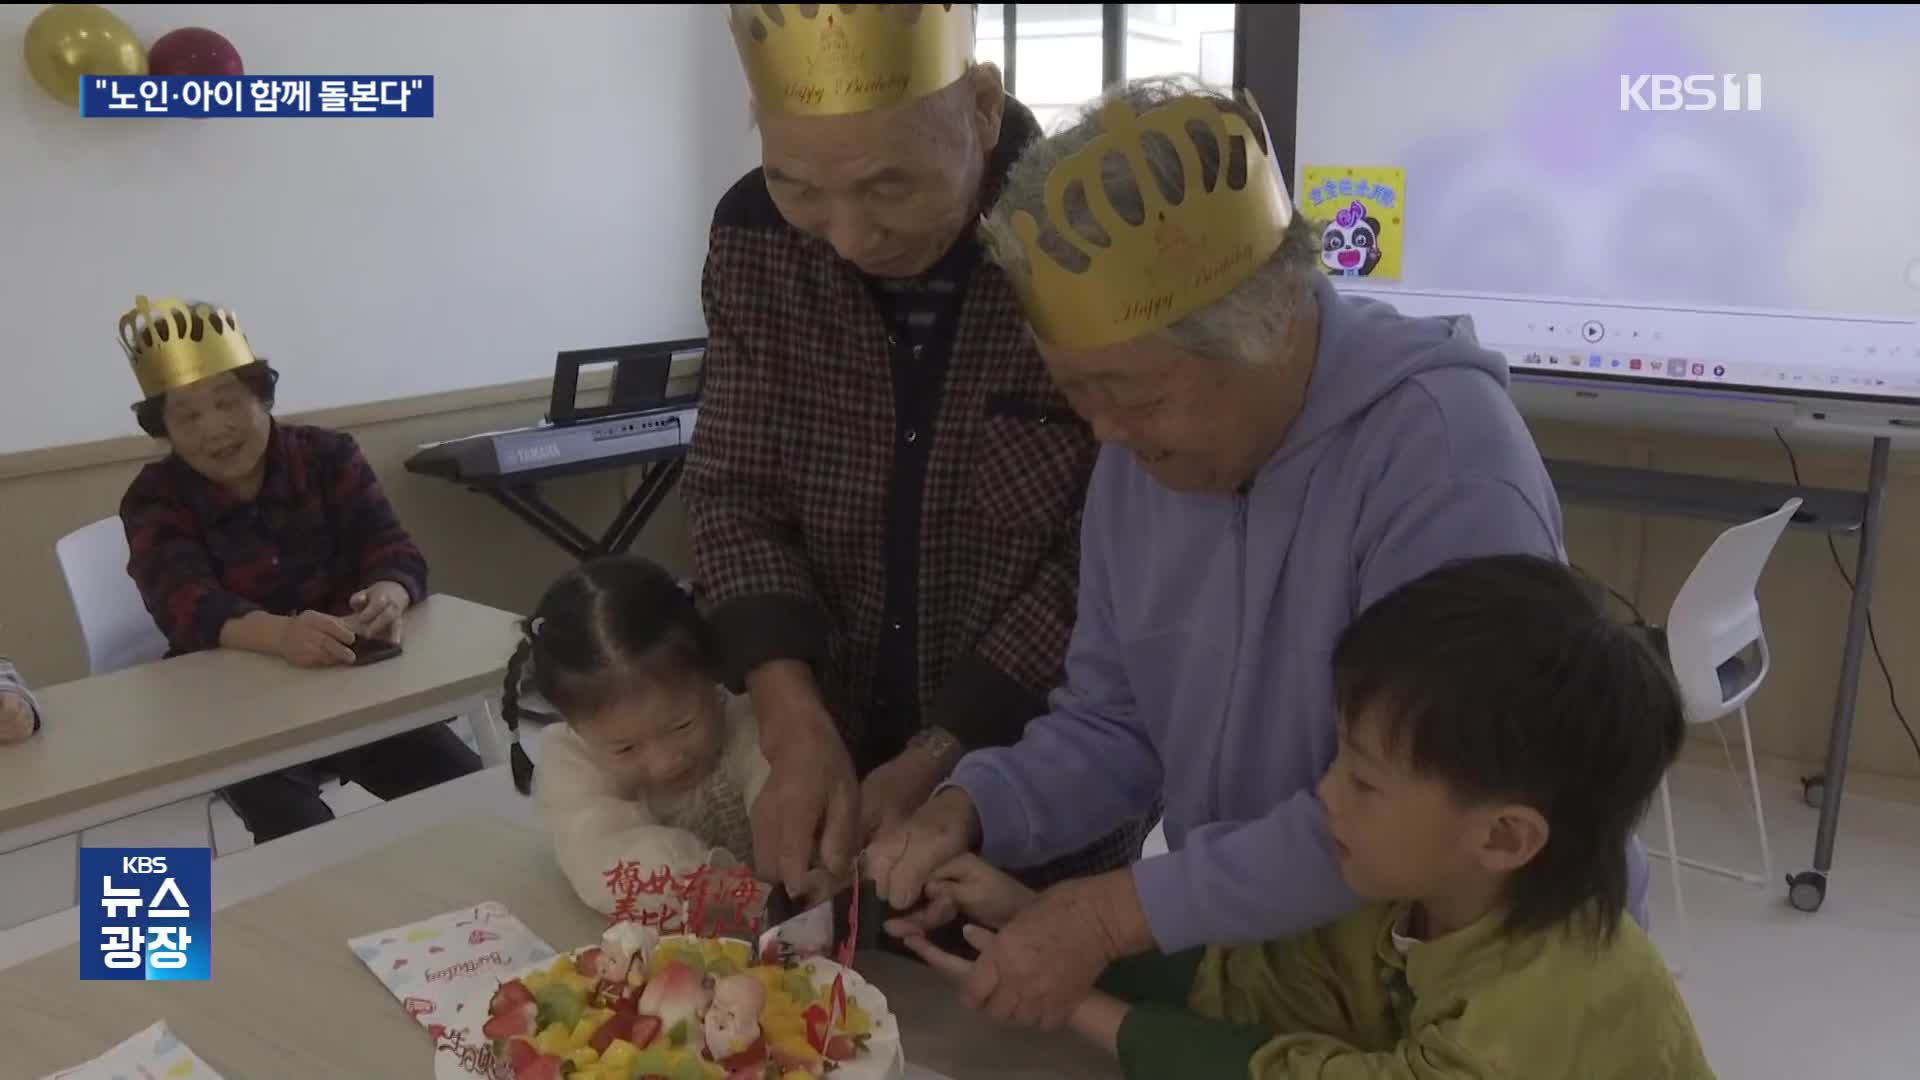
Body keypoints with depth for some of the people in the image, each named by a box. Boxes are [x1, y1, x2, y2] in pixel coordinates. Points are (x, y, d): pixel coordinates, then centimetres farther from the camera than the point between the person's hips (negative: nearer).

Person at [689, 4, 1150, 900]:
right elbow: (735, 494, -6)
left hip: (1048, 788, -3)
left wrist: (931, 762, -20)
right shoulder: (755, 237, -9)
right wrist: (797, 734, -19)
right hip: (840, 755, 4)